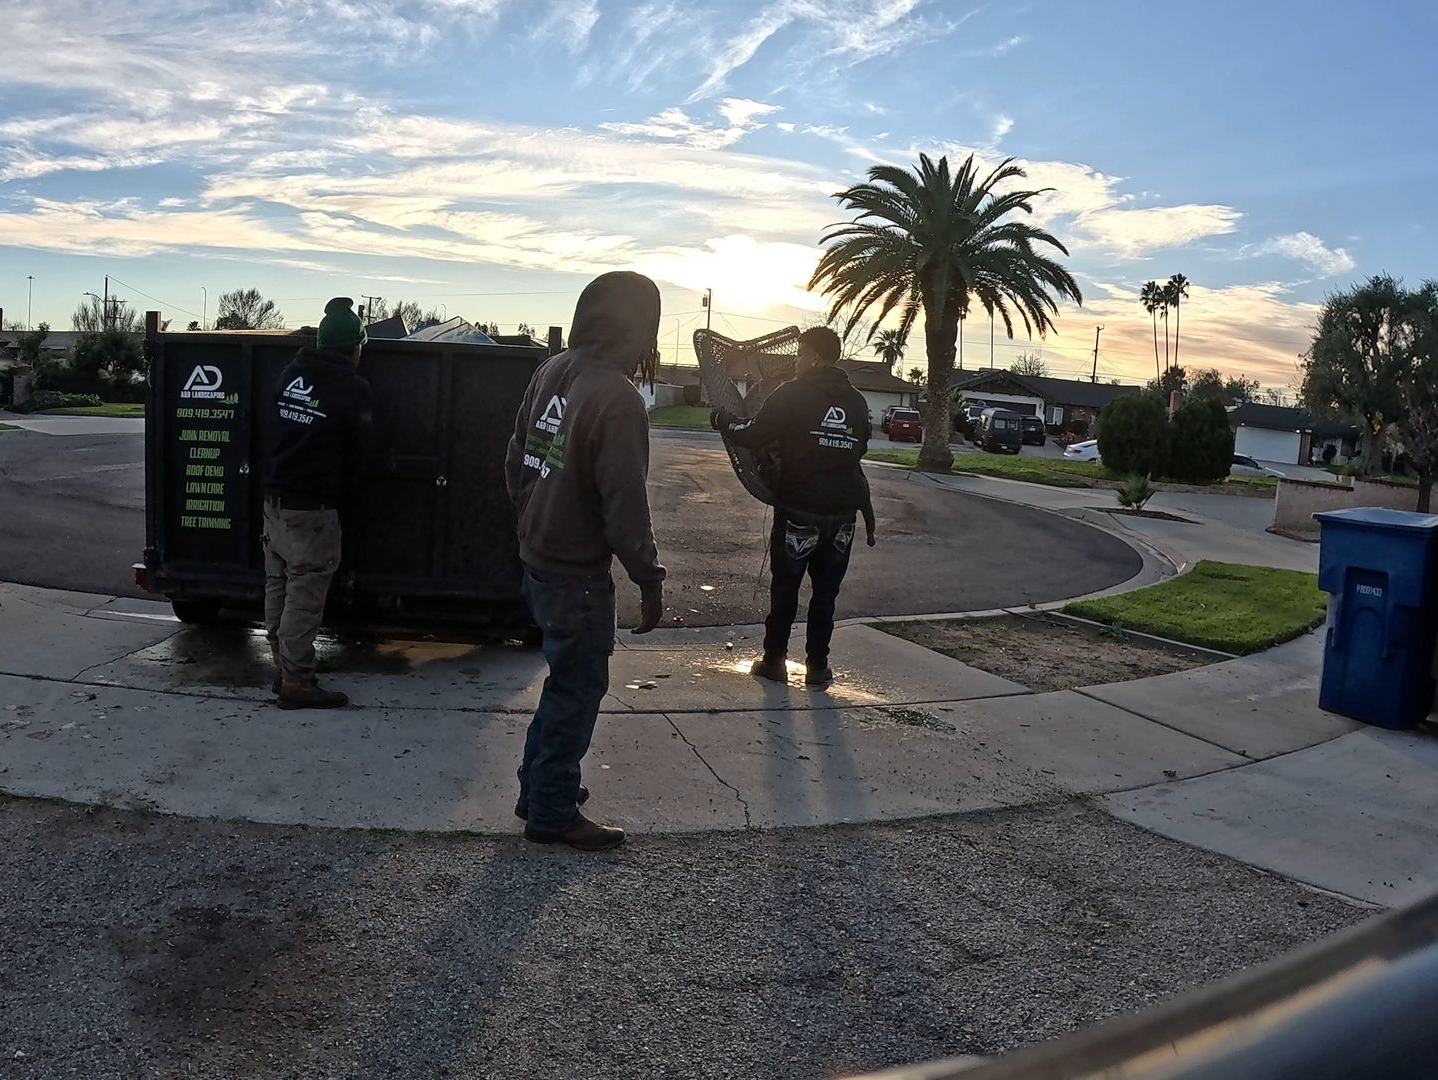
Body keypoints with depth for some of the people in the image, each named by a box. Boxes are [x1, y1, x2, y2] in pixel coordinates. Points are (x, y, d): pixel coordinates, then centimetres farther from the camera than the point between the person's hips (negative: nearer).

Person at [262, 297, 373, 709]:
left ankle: (283, 664, 25)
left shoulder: (289, 374, 6)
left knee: (278, 583, 14)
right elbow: (355, 449, -2)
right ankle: (296, 680, 2)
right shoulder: (353, 389, -10)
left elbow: (276, 431, 12)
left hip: (275, 497, 7)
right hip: (313, 506, -7)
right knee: (306, 591, -2)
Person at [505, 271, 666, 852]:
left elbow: (516, 463, 10)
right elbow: (625, 505, -22)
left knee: (568, 677, 23)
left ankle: (539, 787, 35)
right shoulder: (617, 398, -22)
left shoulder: (551, 371, 3)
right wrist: (649, 579, -13)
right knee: (578, 687, 6)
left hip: (538, 558, 8)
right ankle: (552, 814, 19)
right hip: (578, 571, -8)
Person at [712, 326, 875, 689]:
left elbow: (754, 434, -14)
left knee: (785, 586, 9)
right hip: (842, 512, 4)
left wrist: (722, 420, 4)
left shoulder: (793, 394, -10)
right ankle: (817, 667, 14)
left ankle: (774, 660, 16)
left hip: (799, 509, -4)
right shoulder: (857, 402, 8)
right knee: (826, 591, 11)